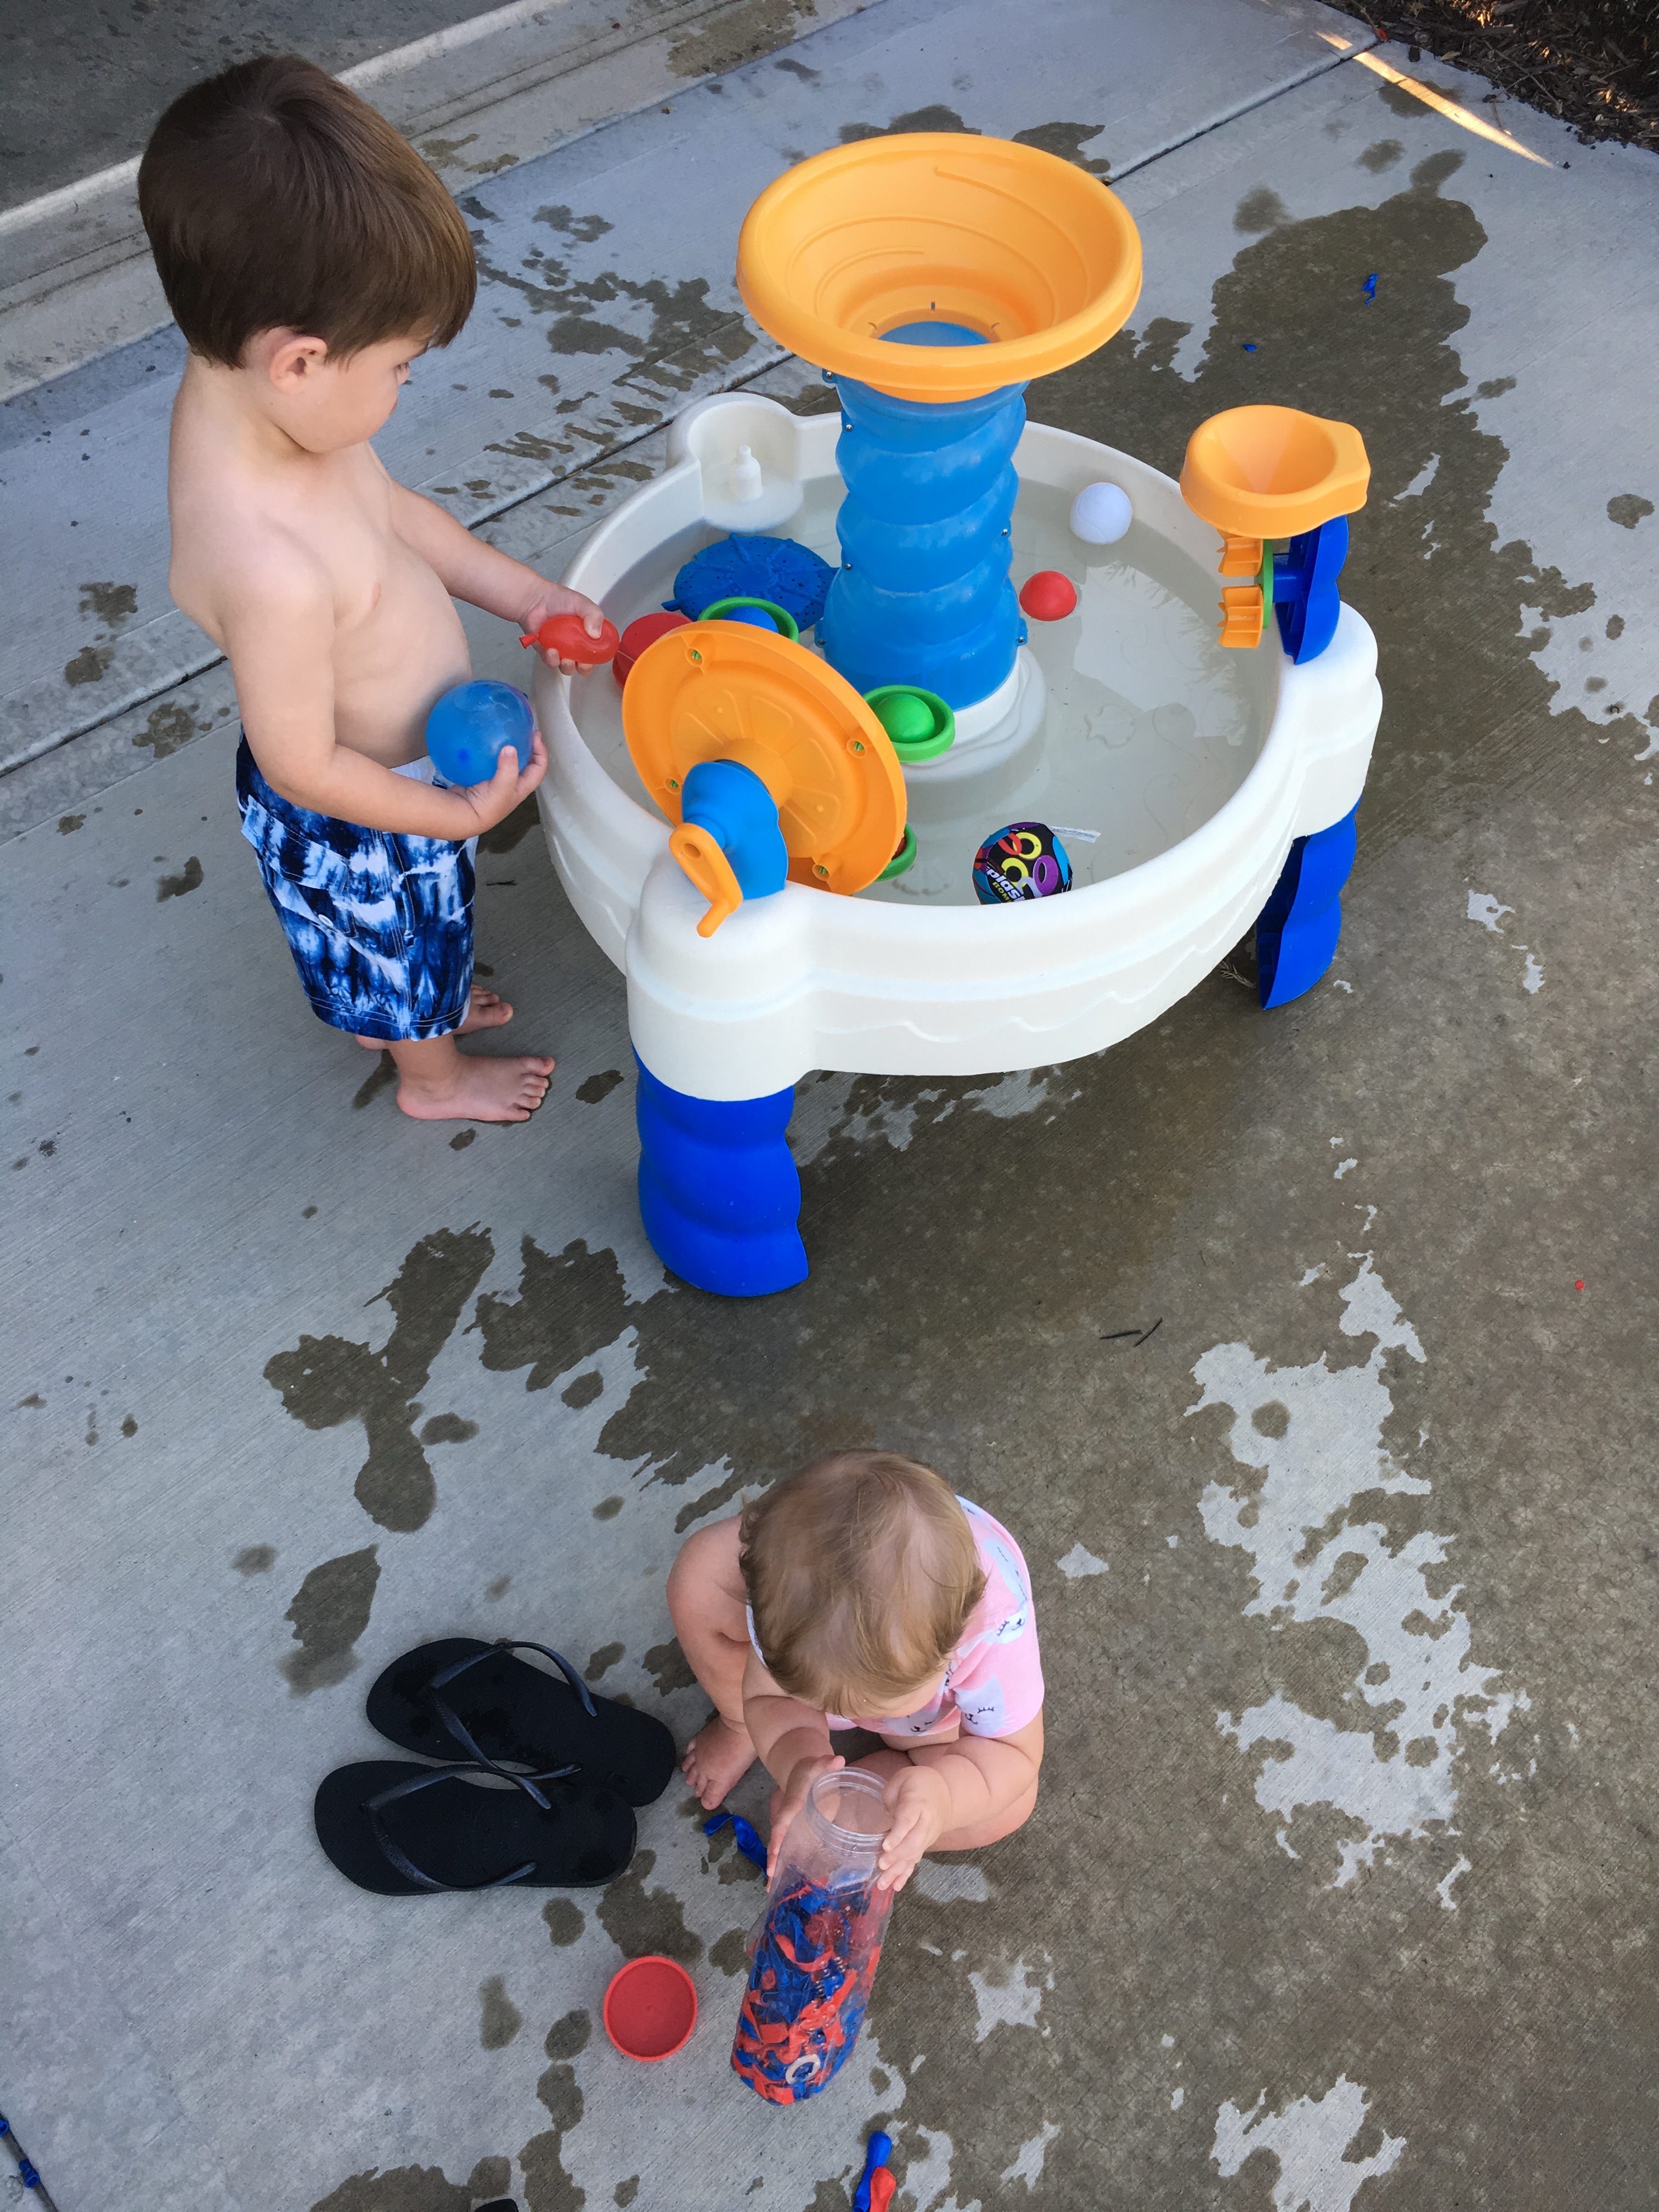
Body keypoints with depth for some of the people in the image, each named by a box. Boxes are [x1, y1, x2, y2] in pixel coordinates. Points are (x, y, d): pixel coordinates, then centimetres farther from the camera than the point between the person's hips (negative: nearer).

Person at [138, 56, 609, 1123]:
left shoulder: (240, 385, -18)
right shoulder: (269, 572, -45)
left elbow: (392, 510, 1)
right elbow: (304, 768, -31)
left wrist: (523, 592, -3)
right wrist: (467, 812, -18)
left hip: (402, 750, 7)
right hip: (360, 816, -7)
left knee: (399, 947, 35)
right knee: (410, 934, 25)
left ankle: (401, 1013, 66)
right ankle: (437, 1076, 56)